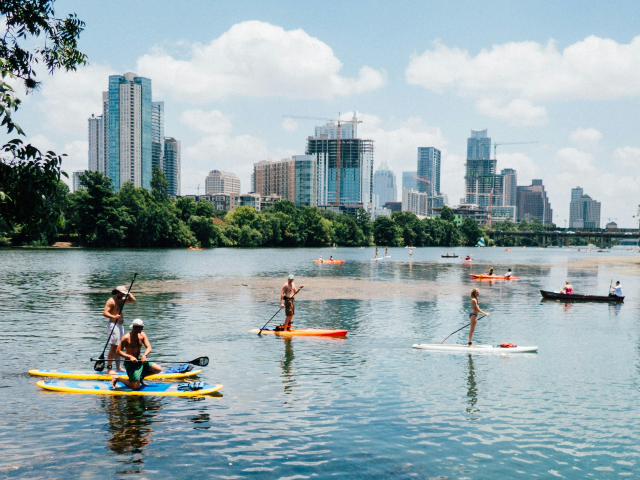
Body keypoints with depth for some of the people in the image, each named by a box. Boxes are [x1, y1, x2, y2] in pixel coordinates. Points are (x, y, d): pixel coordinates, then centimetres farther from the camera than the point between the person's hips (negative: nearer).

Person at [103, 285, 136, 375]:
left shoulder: (121, 300, 15)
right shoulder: (111, 301, -11)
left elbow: (133, 300, 20)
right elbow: (105, 312, -19)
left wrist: (128, 292, 7)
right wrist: (114, 317, -32)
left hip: (120, 326, 9)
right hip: (113, 325, -9)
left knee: (118, 347, 12)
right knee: (113, 347, -11)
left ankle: (118, 367, 18)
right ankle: (109, 369, -11)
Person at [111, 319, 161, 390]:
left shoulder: (142, 335, 2)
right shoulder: (126, 338, -15)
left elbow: (149, 348, -4)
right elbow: (118, 351, -15)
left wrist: (144, 355, -25)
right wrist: (130, 357, -26)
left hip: (140, 361, 6)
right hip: (130, 363, -6)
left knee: (158, 369, -4)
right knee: (136, 387, -12)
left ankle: (140, 377, 17)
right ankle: (117, 378, 9)